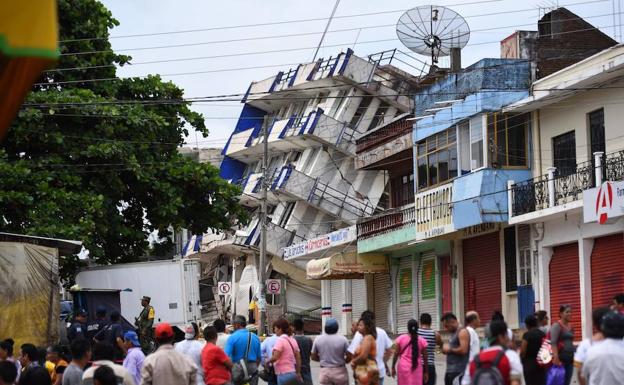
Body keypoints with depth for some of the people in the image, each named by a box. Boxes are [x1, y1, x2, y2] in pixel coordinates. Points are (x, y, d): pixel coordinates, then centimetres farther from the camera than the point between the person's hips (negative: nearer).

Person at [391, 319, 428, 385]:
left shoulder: (401, 338, -1)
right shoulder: (422, 340, -1)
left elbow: (396, 354, 0)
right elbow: (425, 357, 2)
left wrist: (393, 367, 9)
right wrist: (426, 372, 8)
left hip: (403, 368, 0)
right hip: (417, 369, 0)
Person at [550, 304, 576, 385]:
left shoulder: (570, 327, 15)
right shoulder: (556, 326, -9)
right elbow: (553, 343, -19)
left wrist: (573, 357, 17)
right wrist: (556, 357, -30)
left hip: (570, 359, 8)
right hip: (560, 359, -8)